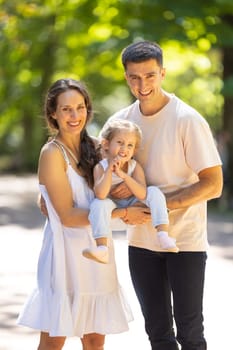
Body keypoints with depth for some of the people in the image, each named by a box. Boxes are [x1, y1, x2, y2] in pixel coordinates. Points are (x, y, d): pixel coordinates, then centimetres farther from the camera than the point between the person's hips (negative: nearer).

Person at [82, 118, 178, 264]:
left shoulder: (135, 166, -11)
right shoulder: (101, 167, -15)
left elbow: (142, 195, -26)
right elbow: (100, 194, -31)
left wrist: (123, 175, -35)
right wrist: (109, 169, -34)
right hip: (113, 210, -1)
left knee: (154, 192, -21)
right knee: (98, 204, -34)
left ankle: (163, 235, -29)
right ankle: (102, 249, -42)